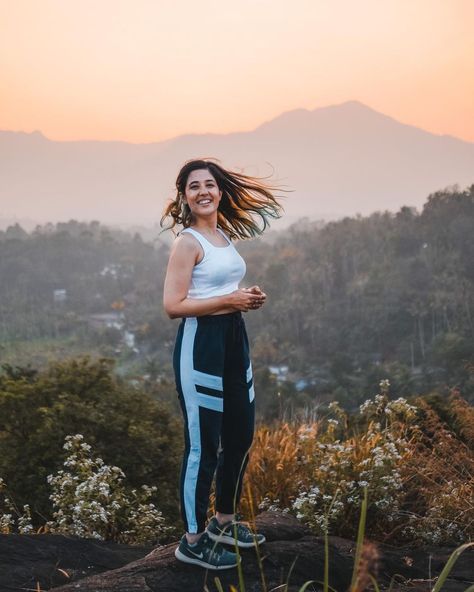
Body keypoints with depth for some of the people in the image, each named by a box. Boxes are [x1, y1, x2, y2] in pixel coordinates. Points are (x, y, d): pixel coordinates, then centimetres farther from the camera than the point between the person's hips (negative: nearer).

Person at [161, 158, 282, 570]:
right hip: (201, 344, -9)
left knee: (241, 437, 17)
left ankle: (225, 523, 34)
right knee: (203, 445, -2)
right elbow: (173, 306, -20)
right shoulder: (188, 242, -12)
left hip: (234, 339, 9)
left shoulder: (225, 237, 12)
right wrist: (230, 300, -20)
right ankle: (192, 540, 12)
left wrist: (248, 298, 5)